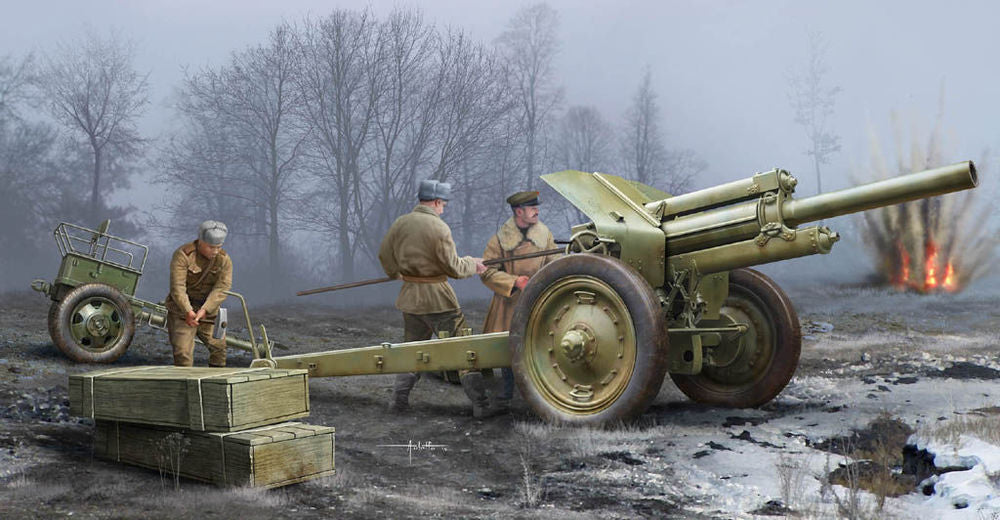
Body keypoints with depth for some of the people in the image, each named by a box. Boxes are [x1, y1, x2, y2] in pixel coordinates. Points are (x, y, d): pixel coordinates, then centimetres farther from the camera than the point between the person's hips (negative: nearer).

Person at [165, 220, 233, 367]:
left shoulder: (224, 260, -4)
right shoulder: (182, 255, -16)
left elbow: (222, 288, -15)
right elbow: (177, 286, -24)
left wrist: (204, 310, -29)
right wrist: (188, 311, -37)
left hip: (208, 312, 4)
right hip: (182, 310, -4)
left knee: (219, 347, 5)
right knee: (183, 353, -10)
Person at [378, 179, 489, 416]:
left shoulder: (400, 224, 3)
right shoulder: (439, 228, -14)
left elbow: (385, 256, 15)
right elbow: (453, 267, -12)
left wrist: (397, 274, 34)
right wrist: (473, 264, 7)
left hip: (410, 297, 6)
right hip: (438, 297, -6)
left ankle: (399, 399, 19)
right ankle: (480, 403, 2)